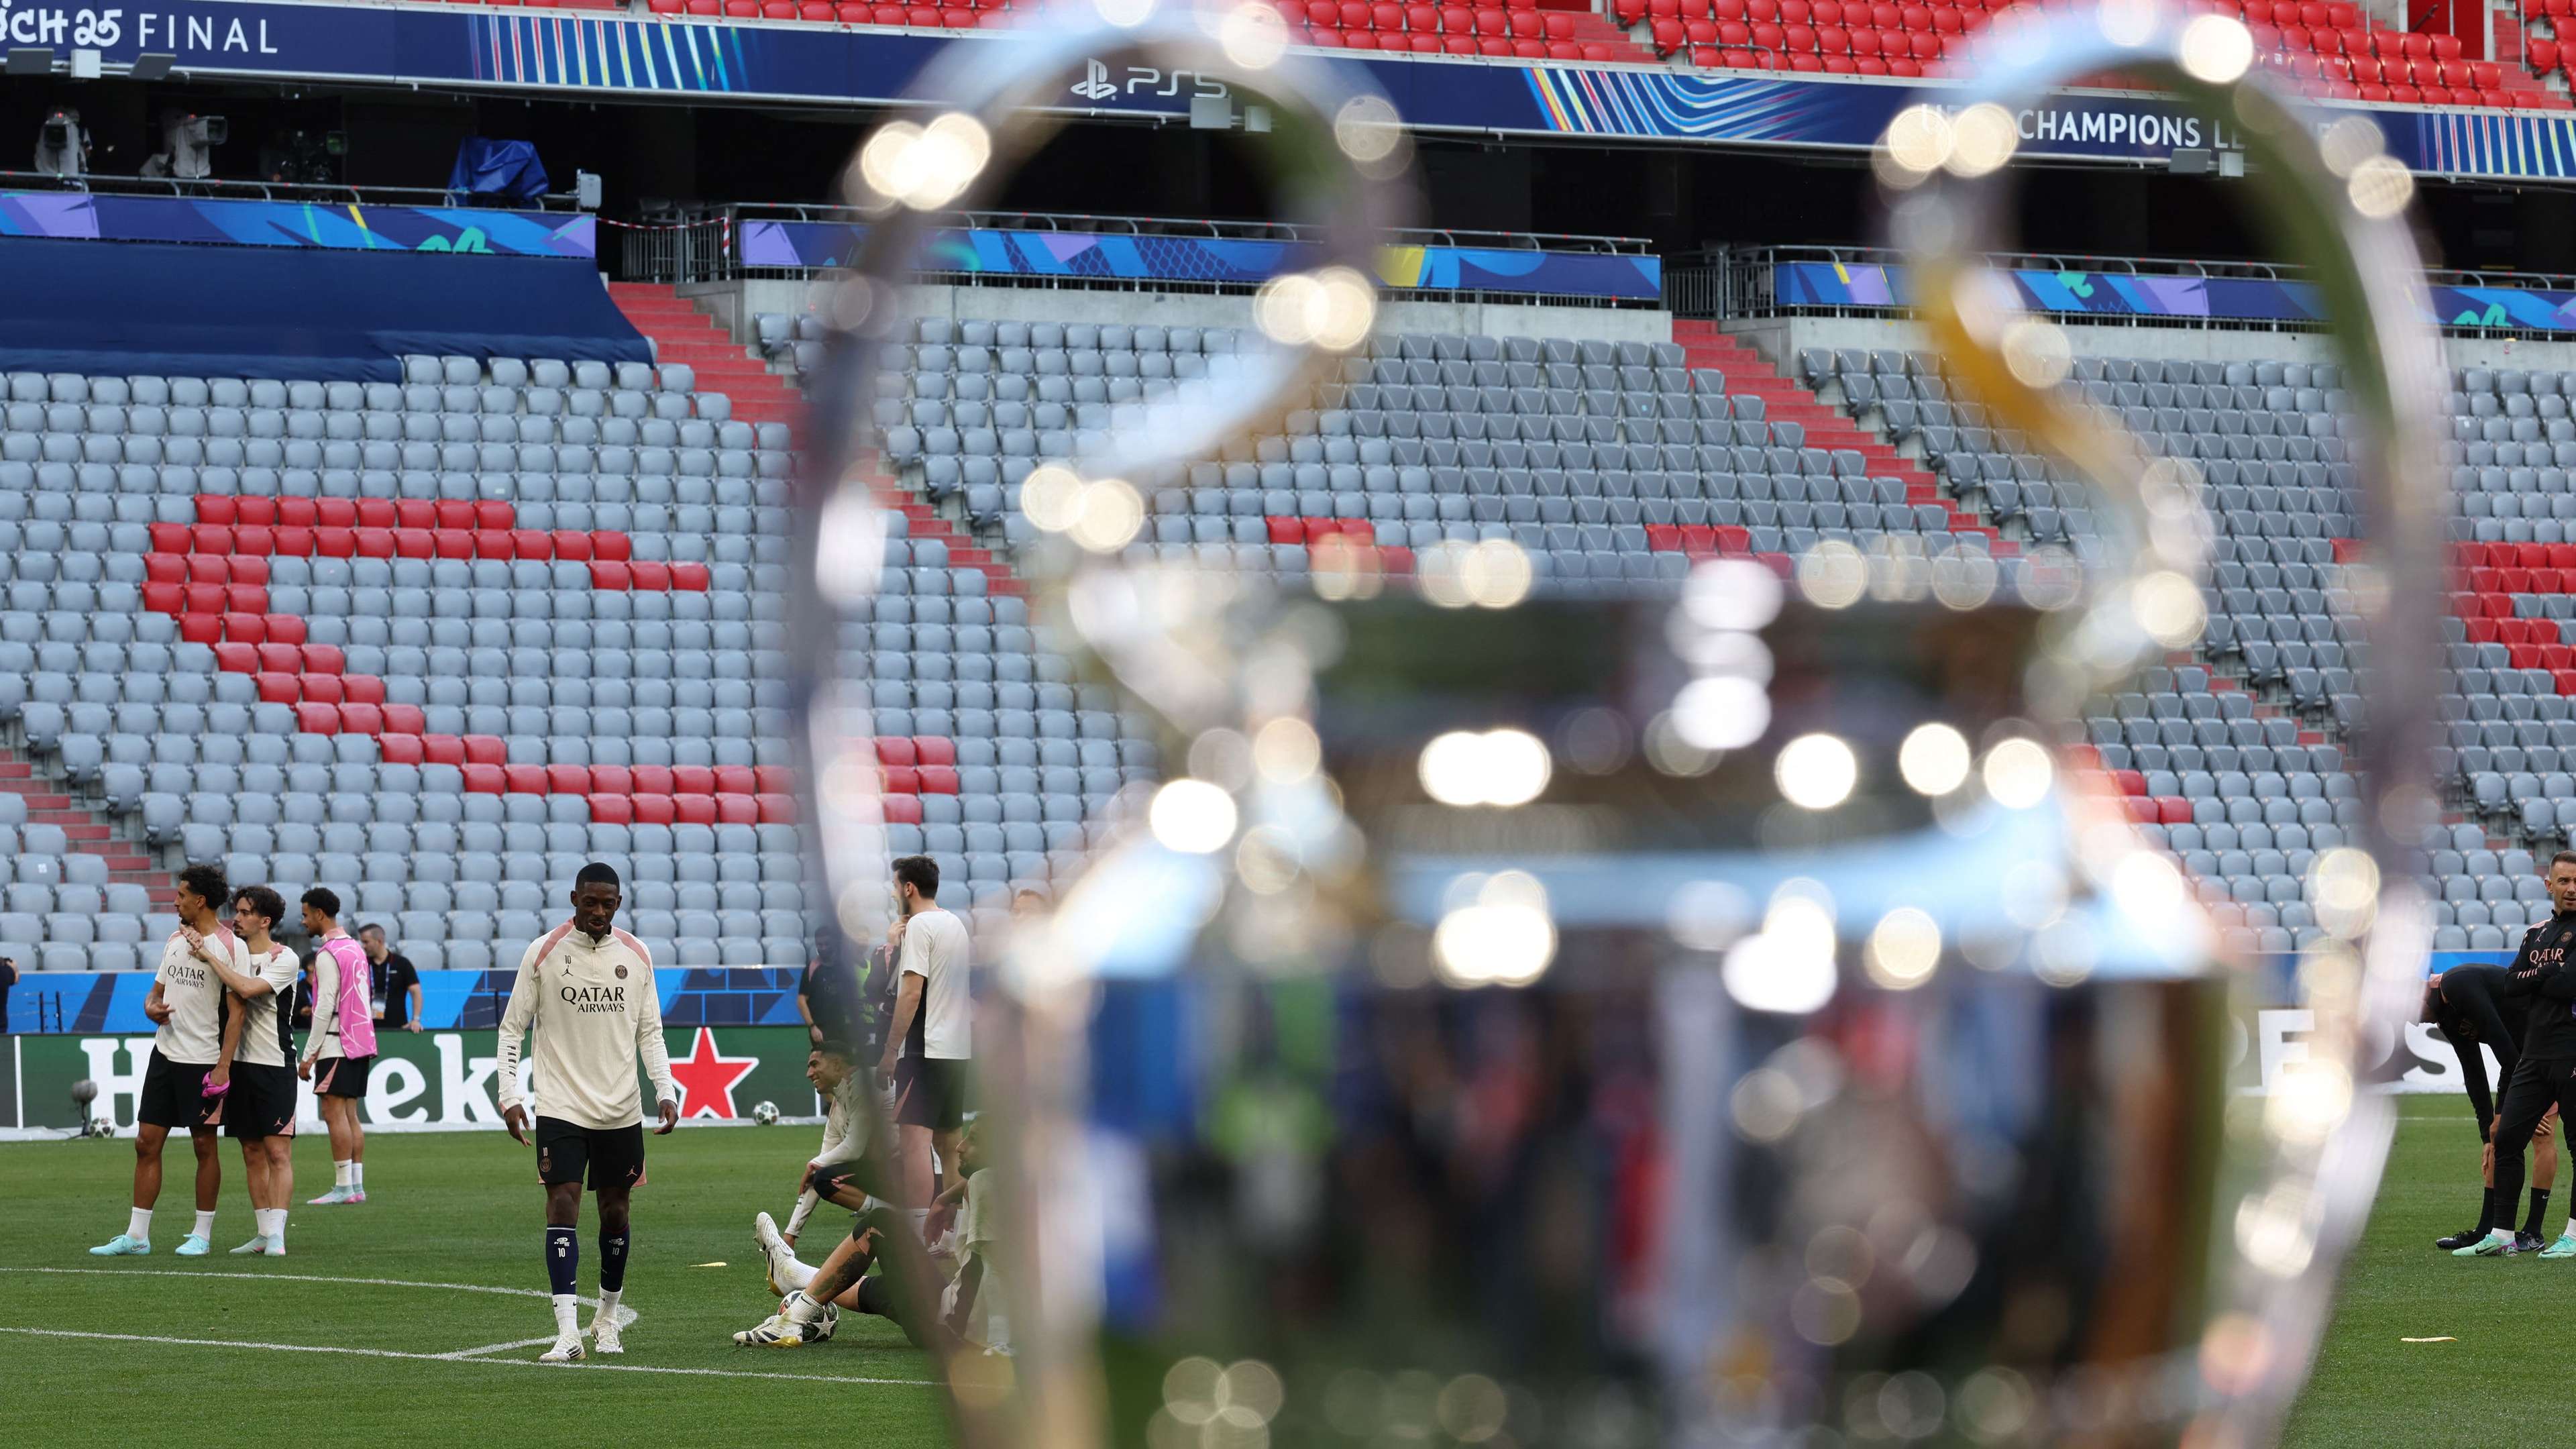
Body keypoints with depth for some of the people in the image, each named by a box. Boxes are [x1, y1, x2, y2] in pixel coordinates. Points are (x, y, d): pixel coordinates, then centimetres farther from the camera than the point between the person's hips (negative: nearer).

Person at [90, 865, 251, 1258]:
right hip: (165, 1053, 7)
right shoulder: (175, 940, 12)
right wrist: (152, 1008, -4)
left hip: (203, 1062, -7)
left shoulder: (231, 946, -10)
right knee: (146, 1143, 4)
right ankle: (137, 1236, 8)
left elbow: (236, 1010, -12)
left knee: (204, 1145, 1)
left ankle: (202, 1234, 11)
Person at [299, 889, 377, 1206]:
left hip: (336, 1045, -9)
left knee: (334, 1112, -8)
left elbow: (325, 1008, -16)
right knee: (350, 1114, 10)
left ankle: (343, 1187, -12)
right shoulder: (356, 949, 16)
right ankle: (357, 1186, 7)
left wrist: (309, 1054, -13)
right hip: (361, 1042, 9)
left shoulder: (328, 955, -12)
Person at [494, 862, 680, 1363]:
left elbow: (650, 1032, 12)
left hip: (621, 1110, 3)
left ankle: (607, 1318, 28)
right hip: (561, 1109, -3)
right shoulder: (544, 953, -4)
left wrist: (666, 1092, -1)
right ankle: (567, 1332, -18)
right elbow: (512, 1027, 1)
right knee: (563, 1205, -13)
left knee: (615, 1210, 9)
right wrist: (509, 1097, -8)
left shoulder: (636, 956, 5)